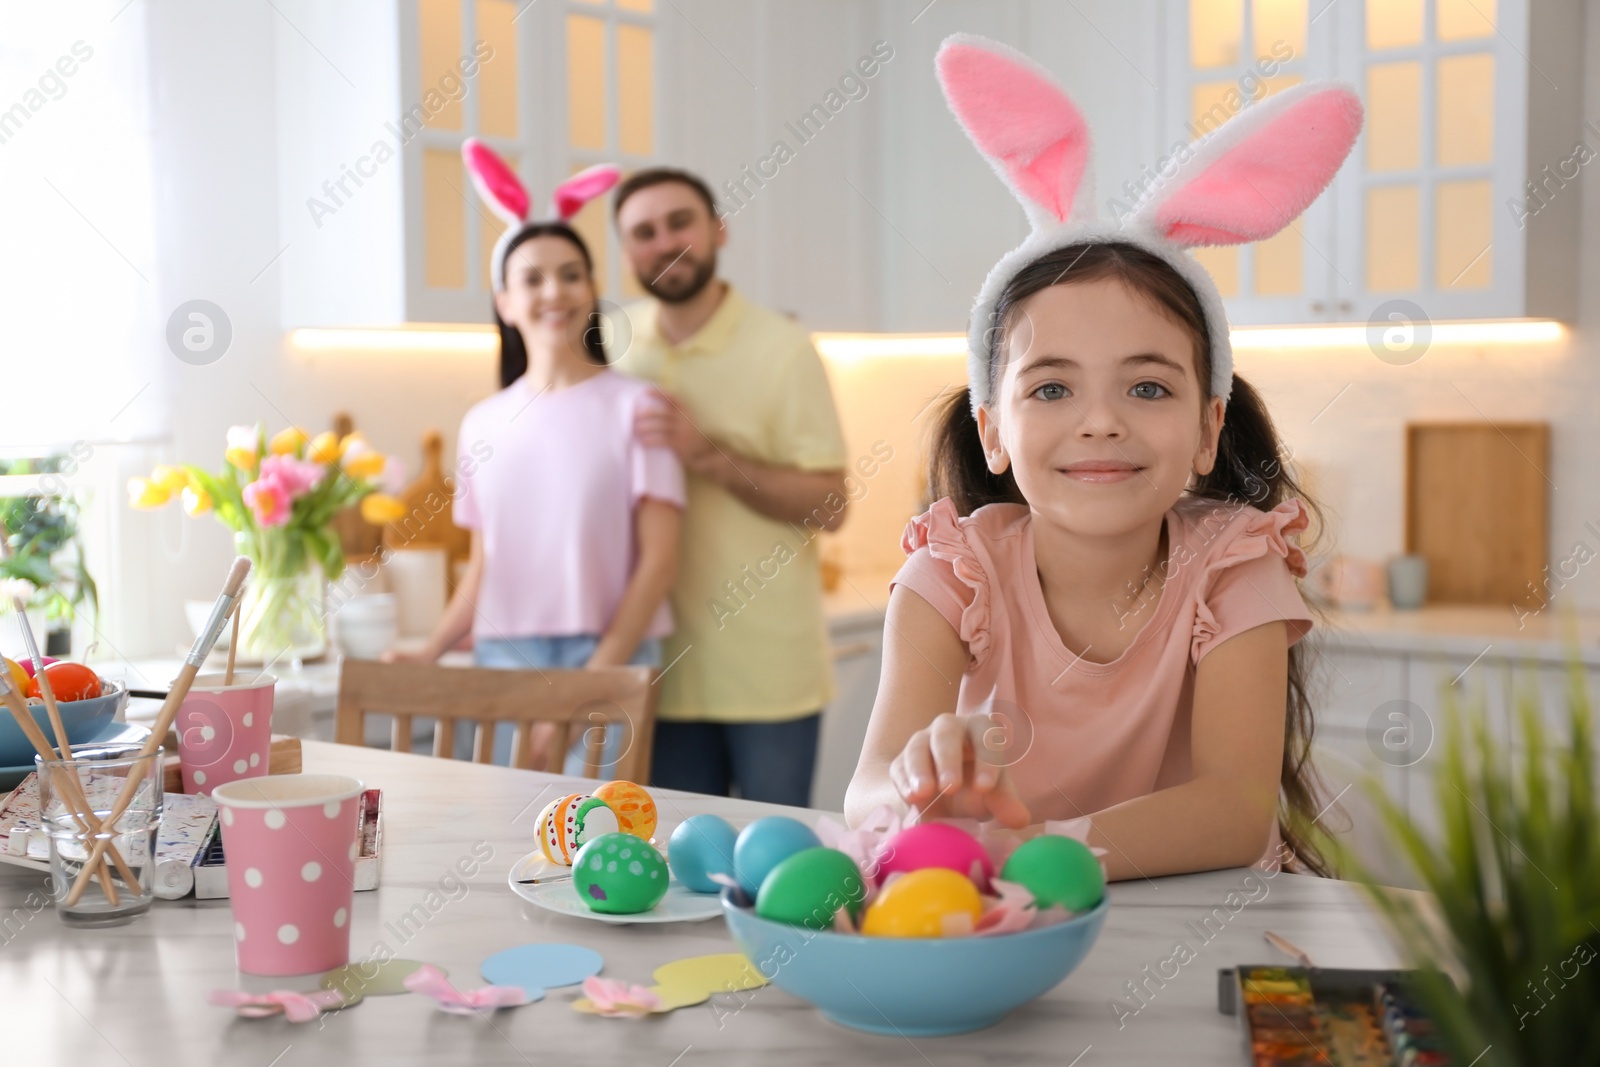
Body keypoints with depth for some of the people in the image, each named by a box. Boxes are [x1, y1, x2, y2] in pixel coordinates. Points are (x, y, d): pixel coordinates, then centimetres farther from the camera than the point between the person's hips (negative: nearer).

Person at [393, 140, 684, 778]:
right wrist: (427, 656, 3)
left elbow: (658, 559, -7)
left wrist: (592, 681, -13)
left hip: (605, 659, -3)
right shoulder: (483, 425, 10)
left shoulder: (632, 407, -2)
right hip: (501, 660, 4)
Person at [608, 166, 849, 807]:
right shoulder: (615, 346, 5)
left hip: (770, 674, -3)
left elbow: (829, 507, -10)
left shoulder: (781, 350, -6)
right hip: (666, 665, 3)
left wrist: (711, 457, -20)